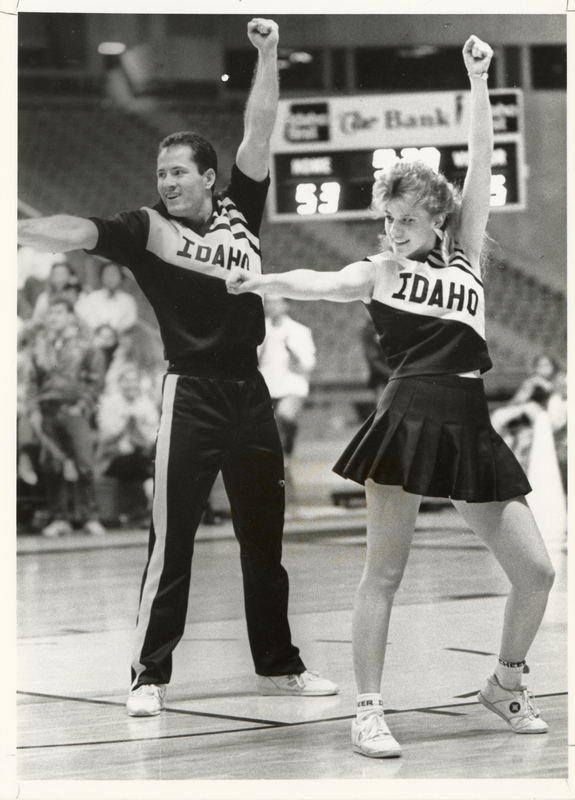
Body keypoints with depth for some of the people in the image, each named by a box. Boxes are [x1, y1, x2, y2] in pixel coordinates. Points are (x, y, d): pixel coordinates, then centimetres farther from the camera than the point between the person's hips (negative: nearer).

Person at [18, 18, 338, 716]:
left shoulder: (239, 210, 8)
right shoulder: (146, 228, -1)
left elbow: (260, 129, 6)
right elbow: (81, 233, -17)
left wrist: (268, 54, -1)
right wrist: (24, 229, -33)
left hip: (250, 391, 4)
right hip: (192, 392, -4)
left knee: (264, 539, 13)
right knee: (171, 540, -6)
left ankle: (278, 665, 24)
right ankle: (149, 675, -1)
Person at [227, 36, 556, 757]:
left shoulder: (466, 252, 15)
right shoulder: (377, 271, 7)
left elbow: (482, 161, 12)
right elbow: (319, 285, -11)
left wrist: (478, 81, 9)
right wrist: (258, 281, -28)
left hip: (471, 426, 4)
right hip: (409, 418, -4)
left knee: (535, 570, 4)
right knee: (384, 570, -5)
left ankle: (507, 684, 25)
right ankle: (369, 711, 2)